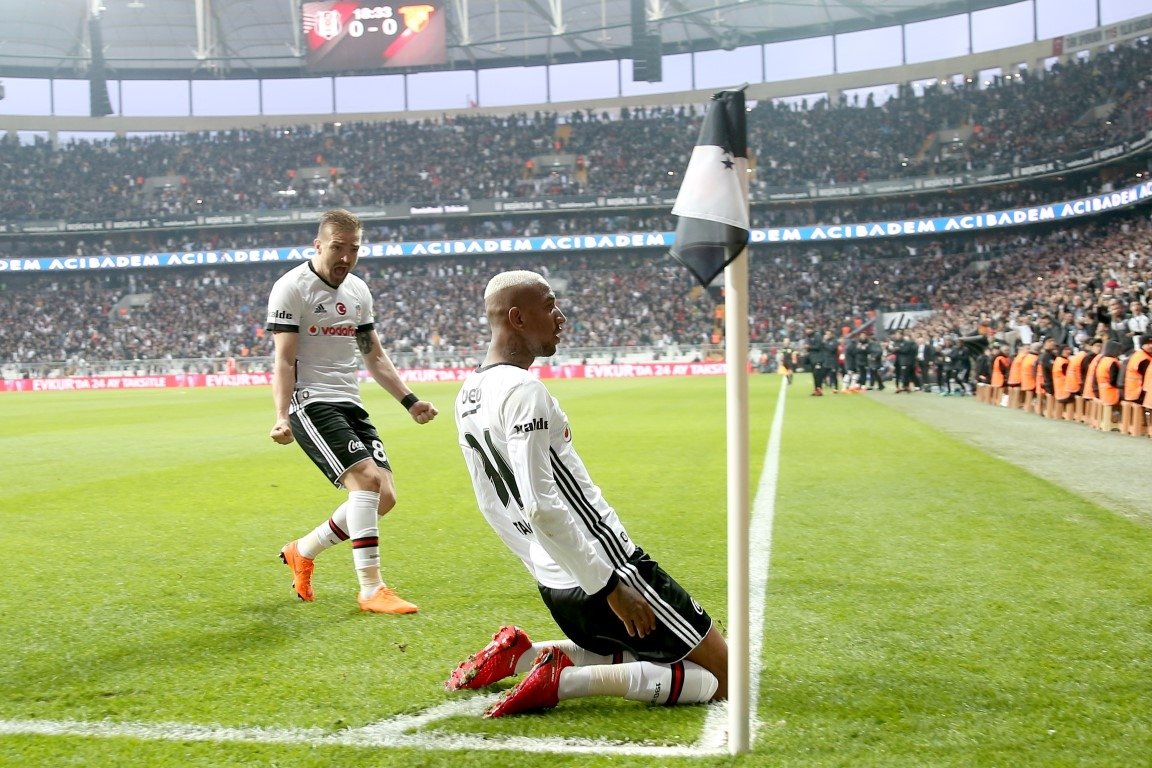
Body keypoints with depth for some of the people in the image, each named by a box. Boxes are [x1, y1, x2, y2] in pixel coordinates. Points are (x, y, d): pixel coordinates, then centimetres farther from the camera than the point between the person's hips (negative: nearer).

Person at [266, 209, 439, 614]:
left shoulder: (358, 290, 14)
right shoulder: (292, 288, -7)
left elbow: (374, 356, 21)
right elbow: (283, 359, -12)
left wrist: (409, 400, 13)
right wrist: (282, 416, -24)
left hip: (350, 405, 7)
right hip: (310, 402, -7)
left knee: (384, 497, 0)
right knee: (366, 479, -23)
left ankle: (302, 551, 20)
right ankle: (371, 589, -16)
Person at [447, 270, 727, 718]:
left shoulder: (468, 397, 11)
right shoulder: (522, 390, -18)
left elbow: (494, 508, 17)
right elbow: (542, 508, -25)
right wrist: (610, 588, -21)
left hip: (556, 586, 9)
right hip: (600, 571, -9)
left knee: (649, 661, 28)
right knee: (724, 677, -1)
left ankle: (521, 656, 13)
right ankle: (564, 681, -12)